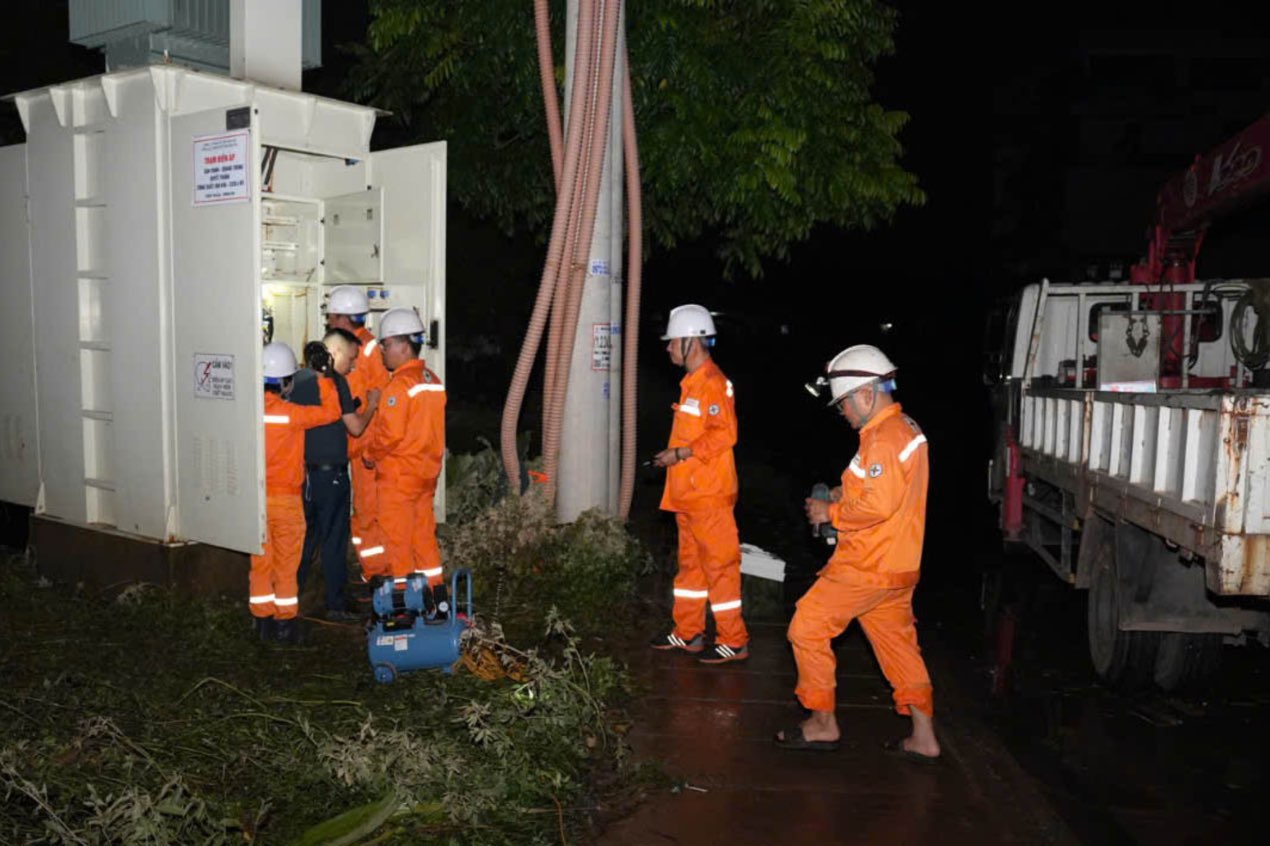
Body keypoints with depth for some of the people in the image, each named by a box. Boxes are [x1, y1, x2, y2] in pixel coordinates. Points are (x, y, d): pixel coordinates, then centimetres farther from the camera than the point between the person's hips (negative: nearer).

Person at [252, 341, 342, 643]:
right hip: (285, 498, -4)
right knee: (286, 563, 8)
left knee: (260, 561, 12)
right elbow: (331, 411, -9)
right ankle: (285, 623, 14)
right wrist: (323, 378, 0)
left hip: (256, 498, 4)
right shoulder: (290, 413, -16)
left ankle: (263, 621, 19)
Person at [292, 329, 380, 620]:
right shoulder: (335, 381, -14)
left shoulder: (298, 379, 8)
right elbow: (355, 427, -11)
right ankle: (336, 605, 10)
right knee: (334, 541, 3)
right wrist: (372, 404, 5)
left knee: (305, 538, 16)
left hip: (305, 473, 7)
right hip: (331, 473, -7)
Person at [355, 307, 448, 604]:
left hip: (398, 474, -8)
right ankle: (437, 592, 22)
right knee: (424, 533, 16)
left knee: (395, 535, 3)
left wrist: (370, 454, -6)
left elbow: (390, 432, -21)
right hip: (427, 470, 8)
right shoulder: (433, 381, 8)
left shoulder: (400, 384, -18)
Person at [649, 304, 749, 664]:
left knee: (719, 564, -3)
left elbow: (723, 434, -23)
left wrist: (680, 453, -20)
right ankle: (687, 633, 27)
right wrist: (674, 455, 12)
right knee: (691, 562, 16)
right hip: (688, 493, 10)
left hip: (709, 495, -10)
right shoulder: (692, 383, 16)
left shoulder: (713, 382, -15)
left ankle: (733, 641, 7)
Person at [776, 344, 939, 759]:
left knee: (808, 628, 1)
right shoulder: (906, 428, 12)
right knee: (898, 644, 16)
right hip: (896, 567, 10)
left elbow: (878, 505, -28)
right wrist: (846, 494, 10)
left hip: (868, 568, -10)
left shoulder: (884, 437, -20)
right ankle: (923, 737, 22)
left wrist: (831, 513, -14)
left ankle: (823, 723, 11)